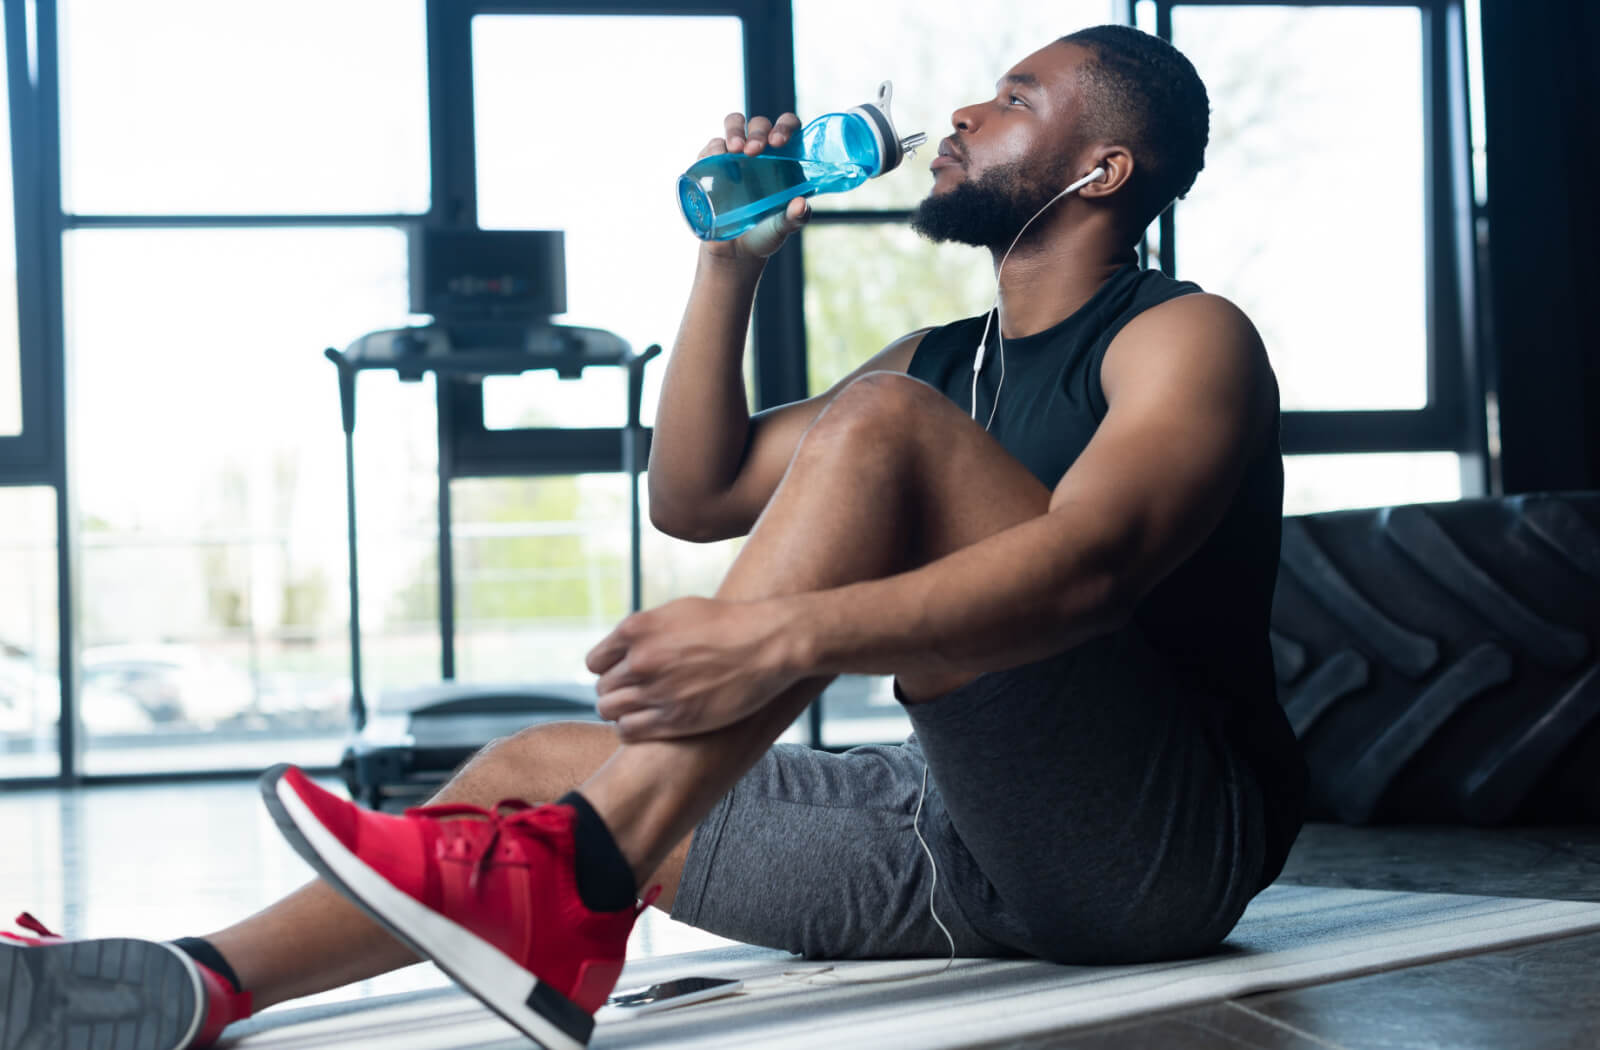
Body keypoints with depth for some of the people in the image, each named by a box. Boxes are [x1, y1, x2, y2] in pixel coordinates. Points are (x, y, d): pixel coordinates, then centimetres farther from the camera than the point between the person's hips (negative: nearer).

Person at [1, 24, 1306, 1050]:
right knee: (548, 764, -2)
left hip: (1171, 836, -8)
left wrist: (782, 634, -37)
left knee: (884, 423, -24)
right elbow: (695, 496, 21)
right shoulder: (939, 361, 23)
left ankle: (565, 892, -33)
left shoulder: (1187, 339, -3)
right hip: (973, 842, 8)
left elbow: (1084, 568, -24)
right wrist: (731, 263, 10)